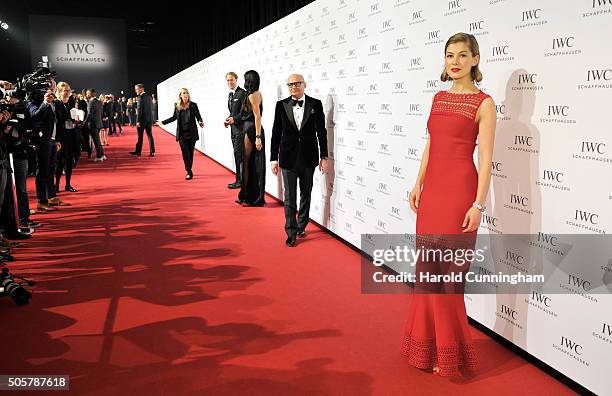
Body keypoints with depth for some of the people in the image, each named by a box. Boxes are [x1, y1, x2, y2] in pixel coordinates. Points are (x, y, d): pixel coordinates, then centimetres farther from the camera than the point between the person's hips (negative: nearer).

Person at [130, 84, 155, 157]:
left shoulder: (140, 97, -12)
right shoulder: (149, 97, 11)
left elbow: (139, 110, -17)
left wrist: (138, 121, -16)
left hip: (142, 119, -6)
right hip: (149, 119, 6)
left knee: (140, 136, 3)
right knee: (150, 135, 6)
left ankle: (138, 151, 11)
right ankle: (152, 152, 3)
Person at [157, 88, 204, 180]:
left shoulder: (193, 105, -2)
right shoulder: (177, 106, 3)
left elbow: (198, 116, -1)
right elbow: (174, 117, 16)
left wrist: (200, 122, -22)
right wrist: (163, 122, 17)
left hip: (191, 133, -1)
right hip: (182, 133, 1)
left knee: (190, 152, 4)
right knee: (185, 152, -7)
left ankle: (189, 170, 18)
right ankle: (189, 172, -4)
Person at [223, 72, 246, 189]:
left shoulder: (242, 93, -10)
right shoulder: (230, 94, 18)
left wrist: (234, 119, -19)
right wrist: (228, 120, 5)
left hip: (240, 128, -9)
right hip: (234, 129, 9)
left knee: (238, 154, -9)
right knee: (237, 154, 11)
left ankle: (240, 180, -5)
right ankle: (240, 179, 17)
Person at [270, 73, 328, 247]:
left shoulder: (315, 104, -2)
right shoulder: (281, 105, -1)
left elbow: (321, 131, 1)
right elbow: (276, 133, 1)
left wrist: (324, 157, -1)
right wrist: (274, 158, -1)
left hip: (308, 158, 1)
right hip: (288, 157, -1)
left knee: (306, 194, 14)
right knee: (289, 196, 1)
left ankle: (301, 226, 30)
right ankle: (291, 232, 10)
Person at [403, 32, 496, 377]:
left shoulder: (483, 103, -5)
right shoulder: (439, 98, 14)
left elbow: (485, 158, -10)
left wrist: (479, 204, -16)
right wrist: (418, 185, 14)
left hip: (459, 191, -6)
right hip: (432, 189, 6)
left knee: (448, 271, -1)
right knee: (428, 268, 11)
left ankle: (451, 352, 16)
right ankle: (429, 341, 28)